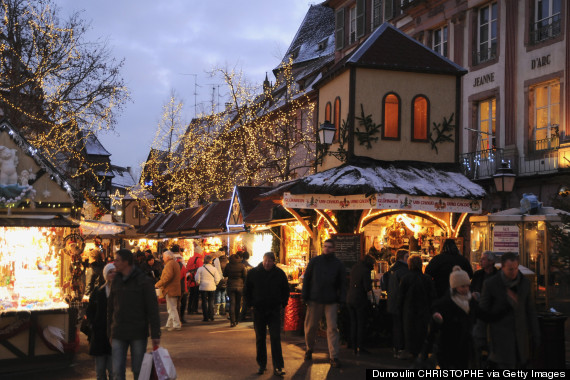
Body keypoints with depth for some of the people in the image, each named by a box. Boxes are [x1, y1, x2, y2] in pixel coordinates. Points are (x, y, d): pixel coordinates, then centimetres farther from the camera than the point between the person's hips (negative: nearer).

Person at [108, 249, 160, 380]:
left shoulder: (144, 281, -6)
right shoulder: (116, 282, 9)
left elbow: (153, 309, -7)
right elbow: (110, 308, 14)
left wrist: (155, 334, -12)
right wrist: (110, 333, 12)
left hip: (138, 335, -4)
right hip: (118, 335, 4)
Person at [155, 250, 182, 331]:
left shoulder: (169, 264, -14)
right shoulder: (175, 263, 17)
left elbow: (168, 276, -25)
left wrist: (158, 284, -17)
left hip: (170, 290, -10)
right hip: (175, 289, 10)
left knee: (172, 309, -6)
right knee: (172, 308, 15)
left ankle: (177, 325, -6)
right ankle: (169, 325, 21)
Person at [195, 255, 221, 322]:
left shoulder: (200, 269, -5)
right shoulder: (214, 269, -3)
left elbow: (197, 279, -5)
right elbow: (217, 279, -4)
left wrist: (199, 284, 14)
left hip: (203, 288, -1)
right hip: (212, 288, 1)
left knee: (204, 302, 5)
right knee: (211, 302, 12)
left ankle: (206, 317, 2)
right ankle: (211, 316, 12)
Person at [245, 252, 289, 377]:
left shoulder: (279, 273, -2)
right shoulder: (253, 273, -1)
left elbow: (285, 290, 12)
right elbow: (247, 290, 11)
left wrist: (283, 303, 4)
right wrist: (252, 303, 3)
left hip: (274, 311, -1)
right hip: (259, 311, 1)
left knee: (275, 338, -7)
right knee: (260, 339, 9)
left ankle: (278, 367, -6)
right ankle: (261, 365, 19)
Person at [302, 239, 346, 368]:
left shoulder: (338, 264, 5)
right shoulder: (314, 261, 5)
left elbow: (342, 283, 8)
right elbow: (306, 279, 7)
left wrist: (341, 300, -1)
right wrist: (305, 297, 0)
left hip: (331, 301, 0)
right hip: (315, 300, 1)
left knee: (332, 328, -5)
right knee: (310, 326, 7)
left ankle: (334, 356, -3)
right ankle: (309, 349, 29)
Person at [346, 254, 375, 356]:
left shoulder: (354, 268, 10)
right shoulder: (365, 271, -14)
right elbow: (367, 288, -19)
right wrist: (370, 288, 4)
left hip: (350, 299, 7)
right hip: (360, 300, -7)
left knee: (353, 323, 12)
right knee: (361, 324, 1)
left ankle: (354, 347, 14)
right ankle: (359, 348, 2)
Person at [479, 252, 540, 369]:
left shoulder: (524, 283, 2)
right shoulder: (490, 284, -11)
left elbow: (530, 310, 10)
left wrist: (535, 335, 9)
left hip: (520, 335, 5)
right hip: (501, 335, -5)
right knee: (506, 367, -11)